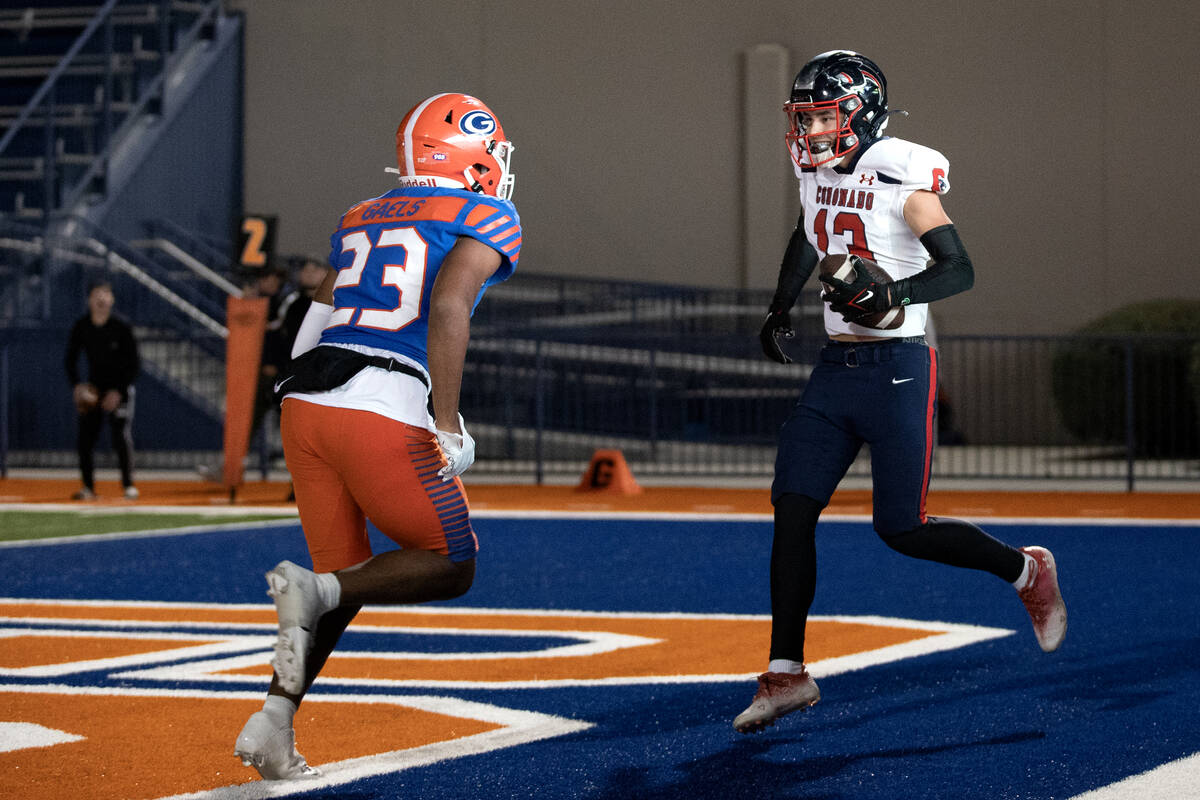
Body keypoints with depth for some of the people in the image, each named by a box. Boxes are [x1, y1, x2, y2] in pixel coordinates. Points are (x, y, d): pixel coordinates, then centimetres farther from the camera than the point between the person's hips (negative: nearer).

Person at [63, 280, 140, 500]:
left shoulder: (121, 327, -11)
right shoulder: (81, 327, -2)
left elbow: (133, 364, -7)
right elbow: (70, 360, 8)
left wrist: (118, 392, -14)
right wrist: (77, 385, -7)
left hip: (120, 390, -3)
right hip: (93, 390, 3)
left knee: (121, 436, -13)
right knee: (84, 438, -2)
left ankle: (128, 485, -6)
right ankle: (88, 487, 7)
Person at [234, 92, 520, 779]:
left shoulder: (360, 221, 24)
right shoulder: (487, 219, 4)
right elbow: (447, 308, -13)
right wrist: (447, 424, -14)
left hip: (304, 403, 7)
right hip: (385, 414, -7)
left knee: (344, 580, 18)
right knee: (450, 566, 10)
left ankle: (273, 725, 5)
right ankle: (314, 590, -13)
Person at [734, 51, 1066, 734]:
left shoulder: (902, 177, -13)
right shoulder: (818, 173, 9)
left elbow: (960, 270, -17)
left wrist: (892, 292, -32)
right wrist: (781, 307, 24)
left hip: (898, 369, -7)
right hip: (836, 366, 7)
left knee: (901, 529, -4)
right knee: (793, 507, -4)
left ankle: (1028, 572, 21)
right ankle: (786, 674, 0)